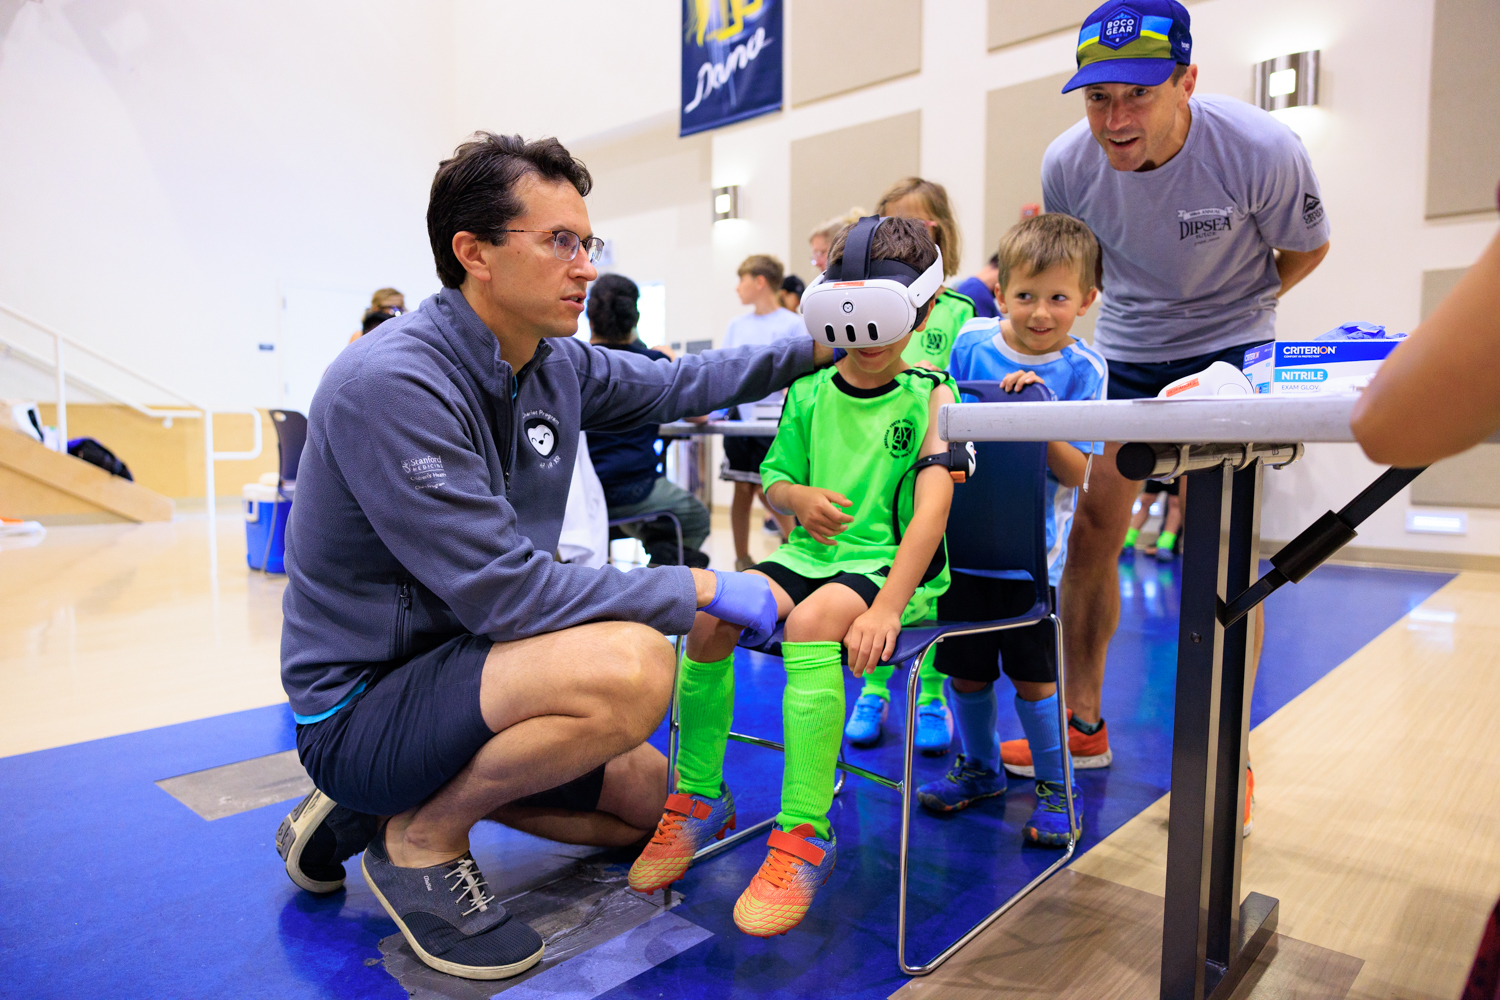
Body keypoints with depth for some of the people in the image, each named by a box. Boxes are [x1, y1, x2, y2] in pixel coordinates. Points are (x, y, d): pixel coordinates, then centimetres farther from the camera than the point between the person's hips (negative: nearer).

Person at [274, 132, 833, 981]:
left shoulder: (557, 364, -1)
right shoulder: (390, 384, -25)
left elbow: (677, 384, 14)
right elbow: (504, 591, -28)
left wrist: (822, 345, 8)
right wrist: (704, 589, -23)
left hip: (461, 665, 8)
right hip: (363, 707, -8)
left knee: (649, 797, 17)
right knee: (630, 664, -32)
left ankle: (401, 795, 20)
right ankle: (420, 839, -5)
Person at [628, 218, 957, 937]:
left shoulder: (930, 397, -3)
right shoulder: (809, 392, 9)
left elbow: (932, 506, -16)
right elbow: (774, 478, 18)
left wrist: (887, 606, -28)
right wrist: (799, 497, -9)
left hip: (894, 563, -5)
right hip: (812, 553, 5)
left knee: (811, 621, -35)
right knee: (707, 615, -18)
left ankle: (804, 835, -23)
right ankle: (698, 798, 2)